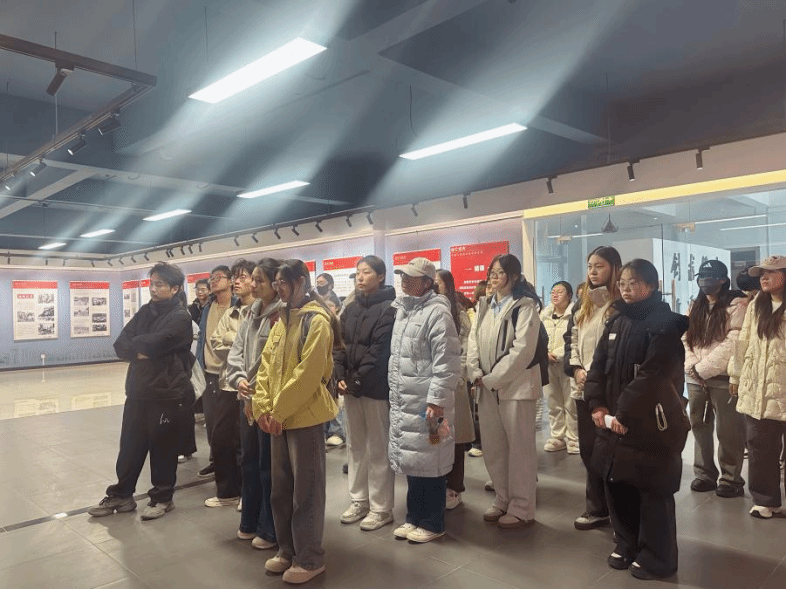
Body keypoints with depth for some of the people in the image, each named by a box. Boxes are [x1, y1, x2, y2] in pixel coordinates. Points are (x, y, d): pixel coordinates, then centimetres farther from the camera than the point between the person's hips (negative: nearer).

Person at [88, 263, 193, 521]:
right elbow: (120, 346, 3)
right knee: (130, 446, 16)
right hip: (137, 391, 7)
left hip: (166, 394, -6)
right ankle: (121, 495, 31)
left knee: (162, 448, 7)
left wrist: (135, 344, -4)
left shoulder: (180, 317, -12)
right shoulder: (145, 311, 10)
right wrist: (140, 352, -15)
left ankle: (162, 498, 23)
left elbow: (150, 344, -24)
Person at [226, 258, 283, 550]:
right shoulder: (251, 312, 12)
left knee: (269, 464, 4)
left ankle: (270, 530, 20)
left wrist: (258, 395, -16)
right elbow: (236, 349, 9)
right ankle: (251, 522, 35)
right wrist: (238, 378, -8)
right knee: (248, 460, 18)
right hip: (247, 398, 9)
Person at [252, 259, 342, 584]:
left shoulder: (317, 320, -13)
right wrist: (263, 406, -2)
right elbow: (266, 364, 9)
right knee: (281, 488, 16)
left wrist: (279, 411, -16)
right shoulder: (282, 320, 13)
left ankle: (310, 558, 18)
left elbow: (308, 374, -19)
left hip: (304, 416, -8)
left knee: (306, 490, 4)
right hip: (279, 417, 8)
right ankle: (287, 550, 32)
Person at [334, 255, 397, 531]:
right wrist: (340, 377, -4)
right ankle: (359, 501, 26)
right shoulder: (350, 309, 13)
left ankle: (381, 508, 13)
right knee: (355, 445, 14)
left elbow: (380, 350, -15)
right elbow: (340, 345, 9)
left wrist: (357, 380, -15)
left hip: (375, 387, -7)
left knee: (379, 448, 2)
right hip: (350, 385, 7)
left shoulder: (388, 309, -9)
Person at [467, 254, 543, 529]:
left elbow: (522, 350, -17)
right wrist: (475, 373, -6)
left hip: (515, 385, -7)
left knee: (520, 448, 3)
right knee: (493, 447, 13)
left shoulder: (525, 306, -8)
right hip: (488, 387, 7)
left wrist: (493, 378, -16)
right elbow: (474, 339, 8)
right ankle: (503, 500, 30)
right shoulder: (485, 305, 13)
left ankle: (521, 508, 16)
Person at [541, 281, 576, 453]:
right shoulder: (544, 314, 13)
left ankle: (573, 439, 10)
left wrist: (557, 354, -12)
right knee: (553, 403, 11)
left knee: (570, 404, -2)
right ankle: (557, 437, 21)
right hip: (548, 365, 5)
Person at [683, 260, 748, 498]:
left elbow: (734, 342, -15)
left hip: (723, 378, -6)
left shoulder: (737, 304, -6)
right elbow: (685, 338, 9)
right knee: (700, 427, 12)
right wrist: (692, 367, -7)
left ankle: (731, 479, 13)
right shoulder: (695, 307, 15)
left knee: (727, 431, -1)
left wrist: (704, 368, -14)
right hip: (695, 378, 6)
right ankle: (704, 474, 23)